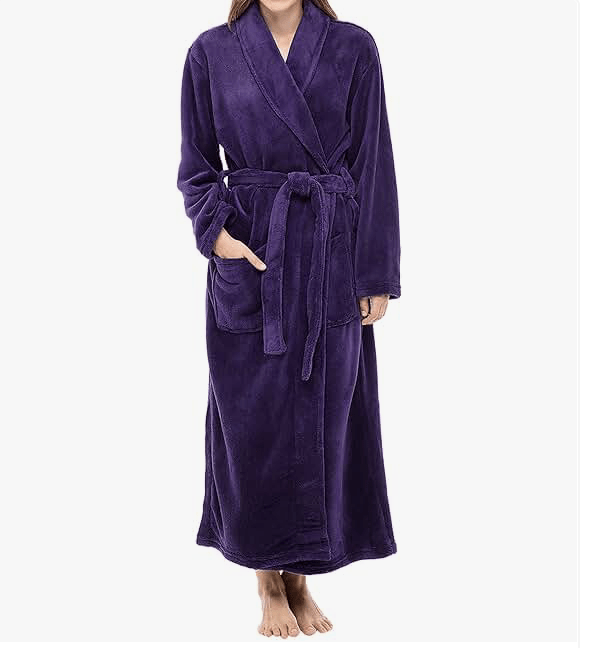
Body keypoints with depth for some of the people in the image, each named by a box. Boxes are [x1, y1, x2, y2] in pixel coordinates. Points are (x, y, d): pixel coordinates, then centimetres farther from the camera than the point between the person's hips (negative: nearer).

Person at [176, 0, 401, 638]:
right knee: (253, 419, 3)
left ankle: (301, 579, 22)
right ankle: (269, 584, 20)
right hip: (248, 259, 0)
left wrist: (377, 274, -1)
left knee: (323, 418, 5)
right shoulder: (212, 52, 4)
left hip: (332, 259, 1)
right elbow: (196, 165, 8)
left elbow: (374, 164, 2)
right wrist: (216, 231, -10)